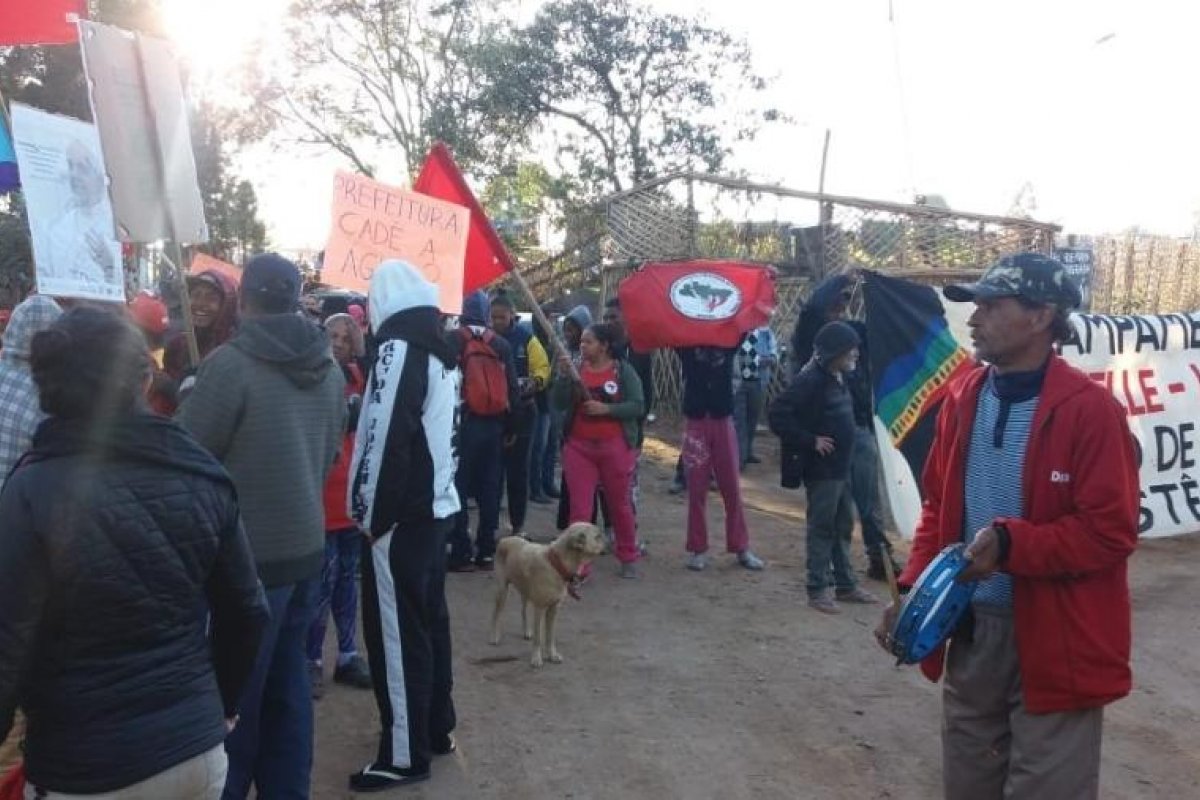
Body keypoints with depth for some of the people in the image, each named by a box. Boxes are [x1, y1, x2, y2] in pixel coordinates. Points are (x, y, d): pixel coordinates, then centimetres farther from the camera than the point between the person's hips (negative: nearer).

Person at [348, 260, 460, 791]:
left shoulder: (399, 349, -14)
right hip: (437, 507, 9)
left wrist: (372, 514, -13)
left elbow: (385, 439, -19)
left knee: (396, 631, -2)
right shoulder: (442, 351, 13)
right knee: (429, 619, 17)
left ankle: (405, 755, 6)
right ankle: (438, 728, 28)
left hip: (401, 515, -9)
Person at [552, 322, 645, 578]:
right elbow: (559, 404, -3)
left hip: (615, 447, -2)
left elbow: (637, 406, -10)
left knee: (620, 504, 11)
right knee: (579, 506, 1)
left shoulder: (623, 370, -4)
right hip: (578, 447, 2)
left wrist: (606, 409, -20)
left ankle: (628, 557, 28)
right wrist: (563, 376, -16)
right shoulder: (576, 369, 4)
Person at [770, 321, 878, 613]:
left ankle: (845, 584, 27)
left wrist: (845, 450, 10)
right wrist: (811, 441, -20)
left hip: (841, 467, 9)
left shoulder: (838, 378, 10)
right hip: (820, 470, -9)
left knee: (843, 527, 16)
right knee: (821, 528, -1)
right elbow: (779, 417, -23)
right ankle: (817, 590, 9)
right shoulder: (809, 380, -18)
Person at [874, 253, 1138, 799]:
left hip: (1056, 645, -6)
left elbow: (1110, 533, -17)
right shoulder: (962, 398, 4)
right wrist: (913, 589, 0)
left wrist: (1010, 544, -28)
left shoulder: (1090, 410, -16)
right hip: (970, 631, 6)